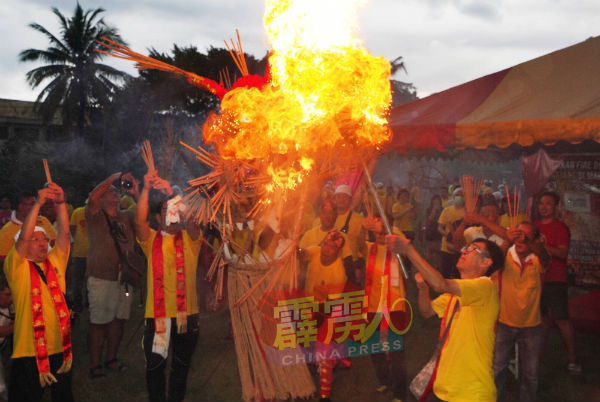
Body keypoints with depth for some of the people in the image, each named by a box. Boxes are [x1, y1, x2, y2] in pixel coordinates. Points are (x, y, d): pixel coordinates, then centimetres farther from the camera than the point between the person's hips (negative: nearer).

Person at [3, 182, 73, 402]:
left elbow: (64, 232, -1)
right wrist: (38, 203, -24)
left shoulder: (55, 262, 9)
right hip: (29, 351, -4)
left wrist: (60, 203, -15)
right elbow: (23, 237, -17)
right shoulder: (17, 267, -2)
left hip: (59, 348, 4)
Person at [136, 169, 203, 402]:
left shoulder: (190, 239, 5)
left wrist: (171, 193, -24)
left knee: (182, 364, 13)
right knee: (154, 365, 8)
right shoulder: (152, 240, 4)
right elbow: (140, 221, -14)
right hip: (157, 312, 0)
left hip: (186, 312, 1)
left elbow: (191, 221, -16)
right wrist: (146, 189, -24)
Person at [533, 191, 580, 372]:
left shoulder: (561, 227, -5)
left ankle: (572, 359, 5)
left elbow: (562, 253, -17)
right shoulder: (534, 226, 12)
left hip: (554, 280, -5)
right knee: (542, 317, 14)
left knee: (561, 319, -6)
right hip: (537, 278, 5)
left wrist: (544, 246, -28)